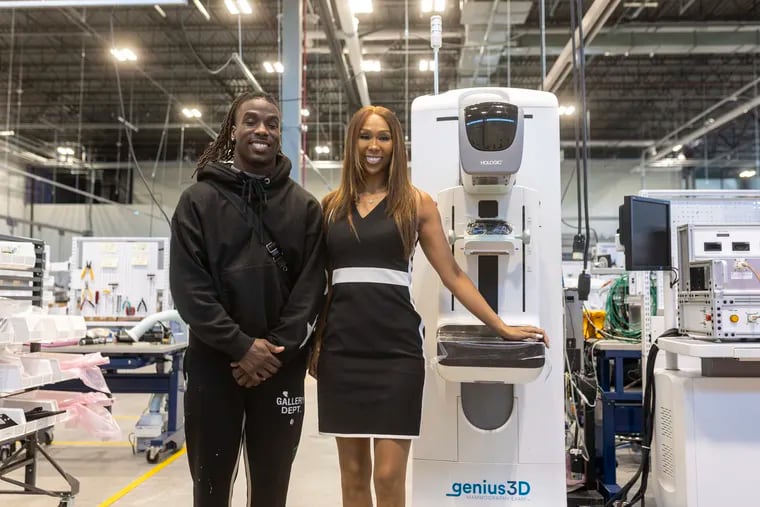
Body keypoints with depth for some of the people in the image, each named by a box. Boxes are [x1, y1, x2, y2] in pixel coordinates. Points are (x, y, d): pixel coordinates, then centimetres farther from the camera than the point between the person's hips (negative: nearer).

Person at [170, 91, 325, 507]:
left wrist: (277, 348, -11)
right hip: (213, 362, -1)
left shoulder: (304, 206, 6)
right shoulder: (199, 200, 3)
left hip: (281, 367, 1)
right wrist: (240, 345, -14)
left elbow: (311, 286, 0)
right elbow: (187, 285, -6)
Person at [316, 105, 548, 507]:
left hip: (396, 347, -2)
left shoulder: (416, 202, 4)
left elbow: (452, 274, 4)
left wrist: (501, 327, 2)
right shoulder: (331, 204, 10)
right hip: (341, 348, 3)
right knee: (352, 472, 10)